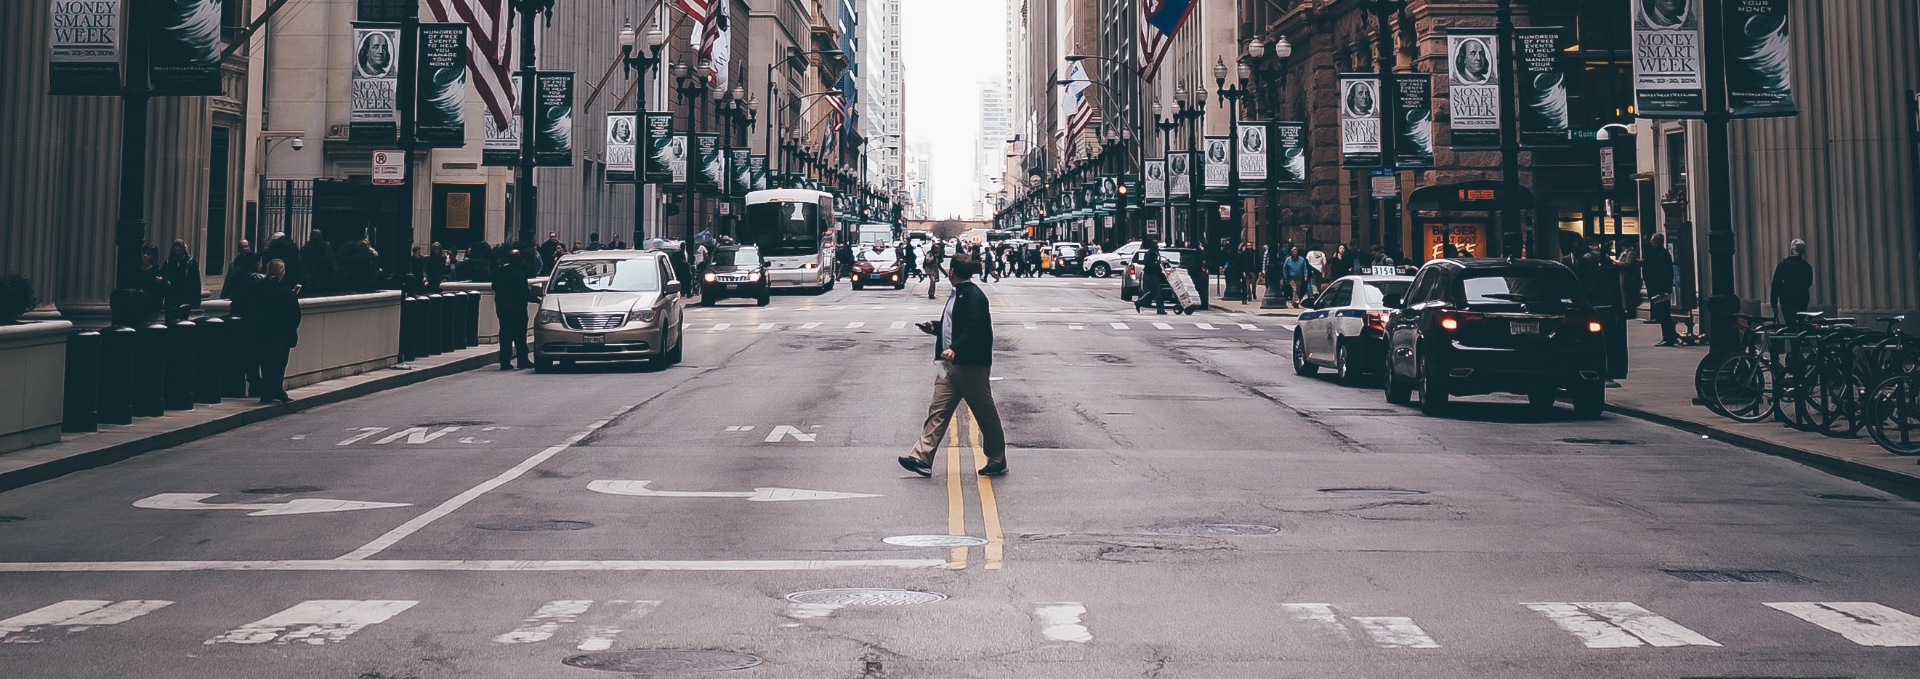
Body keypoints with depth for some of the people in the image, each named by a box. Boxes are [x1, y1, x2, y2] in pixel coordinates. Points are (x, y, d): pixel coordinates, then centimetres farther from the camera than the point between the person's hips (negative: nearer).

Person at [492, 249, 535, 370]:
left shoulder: (499, 271, 3)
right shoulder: (519, 274, -18)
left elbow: (495, 287, 13)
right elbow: (525, 293, -16)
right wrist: (532, 296, 1)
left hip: (502, 308, 6)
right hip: (516, 308, -6)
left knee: (505, 334, 10)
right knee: (520, 336, -1)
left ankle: (505, 361, 9)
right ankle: (523, 361, 1)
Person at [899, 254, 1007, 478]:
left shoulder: (974, 296, -14)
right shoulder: (958, 293, 15)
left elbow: (975, 328, -26)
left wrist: (955, 348, -37)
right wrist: (934, 327, 16)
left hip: (972, 365, -10)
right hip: (952, 364, 10)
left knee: (986, 414, 4)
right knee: (938, 411, 2)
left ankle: (997, 461, 16)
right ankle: (923, 458, -1)